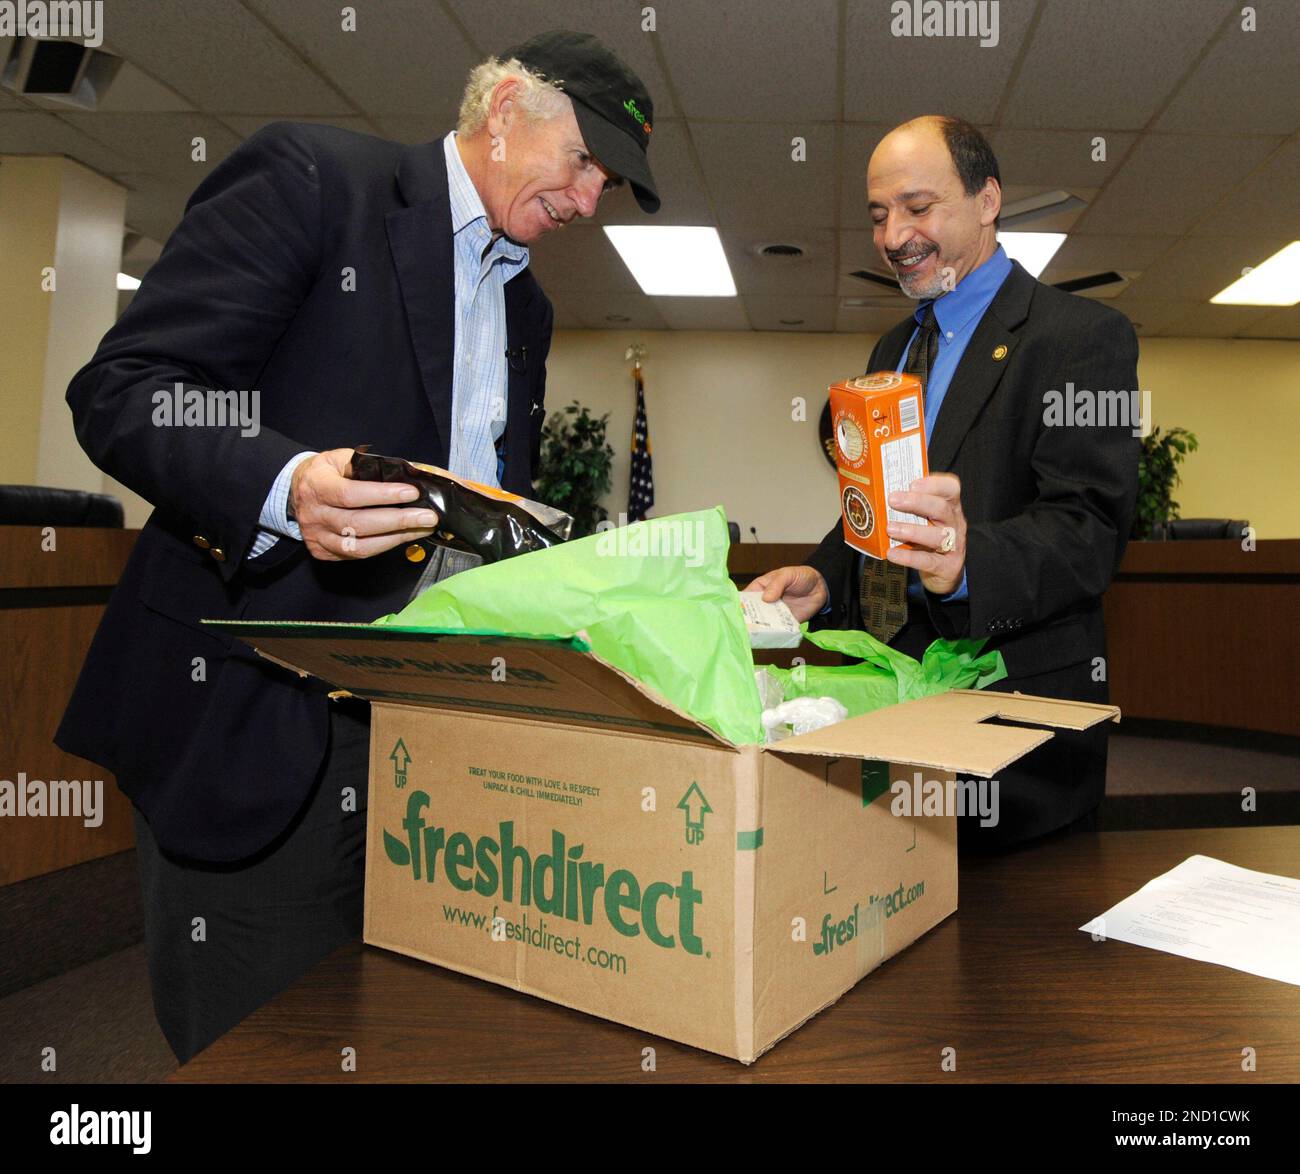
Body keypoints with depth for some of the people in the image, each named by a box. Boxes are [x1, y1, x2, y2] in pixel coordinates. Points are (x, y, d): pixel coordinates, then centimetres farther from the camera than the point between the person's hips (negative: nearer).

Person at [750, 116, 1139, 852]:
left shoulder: (1084, 335, -8)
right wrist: (823, 581, 1)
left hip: (1016, 719, -6)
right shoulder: (893, 350, 16)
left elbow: (1090, 527, -18)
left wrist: (966, 562, -38)